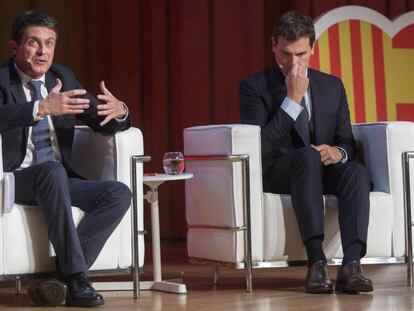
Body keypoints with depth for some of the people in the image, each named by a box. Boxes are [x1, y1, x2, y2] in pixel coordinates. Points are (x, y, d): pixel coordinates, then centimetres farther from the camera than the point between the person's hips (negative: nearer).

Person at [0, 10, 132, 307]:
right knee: (52, 170, -37)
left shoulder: (63, 77, 13)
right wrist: (42, 108, -38)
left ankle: (60, 277, -25)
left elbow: (101, 121, 12)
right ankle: (76, 277, -34)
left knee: (119, 193, -19)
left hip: (60, 181, 6)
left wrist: (119, 111, -12)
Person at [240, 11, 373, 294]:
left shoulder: (332, 86, 11)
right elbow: (258, 147, -16)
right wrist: (292, 100, -19)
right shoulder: (255, 87, -3)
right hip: (275, 175, -4)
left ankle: (351, 265, -42)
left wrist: (338, 152, -14)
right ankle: (316, 262, -42)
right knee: (308, 156, -37)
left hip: (322, 172, 4)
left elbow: (349, 144, 12)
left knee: (357, 171, -30)